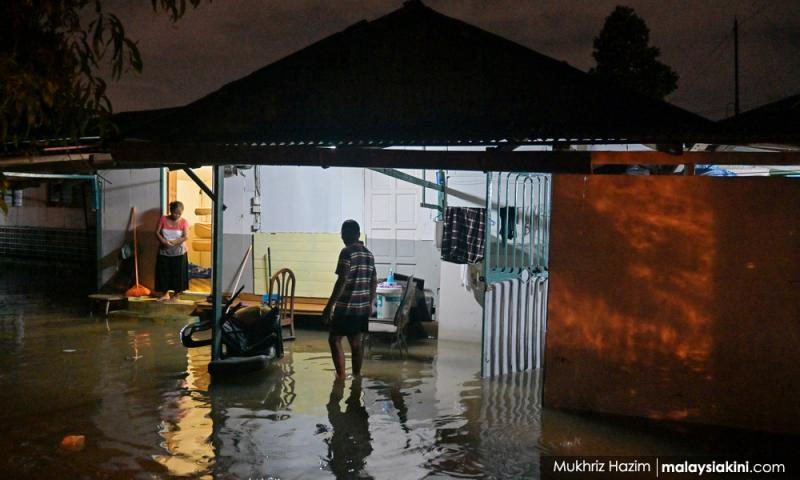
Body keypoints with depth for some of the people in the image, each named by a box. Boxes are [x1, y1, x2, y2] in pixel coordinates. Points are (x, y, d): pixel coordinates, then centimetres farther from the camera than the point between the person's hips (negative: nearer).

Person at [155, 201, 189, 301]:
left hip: (179, 252, -2)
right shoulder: (163, 219, -2)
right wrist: (163, 241, -22)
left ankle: (176, 294, 16)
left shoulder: (183, 222, -6)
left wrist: (173, 242, -22)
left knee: (178, 273, 3)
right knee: (164, 273, 6)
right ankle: (166, 294, 17)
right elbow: (157, 232, -4)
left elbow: (186, 236, -14)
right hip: (164, 252, 2)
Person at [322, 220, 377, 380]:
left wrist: (329, 306, -18)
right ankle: (356, 376, 17)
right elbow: (374, 282, 14)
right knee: (356, 341, 13)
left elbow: (342, 281, -21)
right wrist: (370, 303, 24)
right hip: (363, 307, 7)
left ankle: (341, 378, -3)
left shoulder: (347, 252, -14)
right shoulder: (368, 254, 10)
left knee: (334, 340, 2)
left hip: (346, 306, -7)